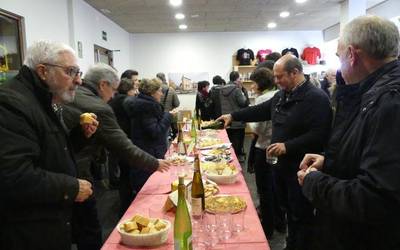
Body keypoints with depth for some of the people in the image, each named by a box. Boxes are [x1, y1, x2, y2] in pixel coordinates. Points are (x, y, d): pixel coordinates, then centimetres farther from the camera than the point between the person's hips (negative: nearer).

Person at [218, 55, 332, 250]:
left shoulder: (316, 98, -18)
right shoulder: (281, 95, 10)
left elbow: (320, 134, -26)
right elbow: (260, 111, 20)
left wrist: (288, 146, -27)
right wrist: (233, 116, 18)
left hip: (300, 168, -9)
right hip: (281, 163, 9)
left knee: (301, 215, 3)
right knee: (289, 209, 21)